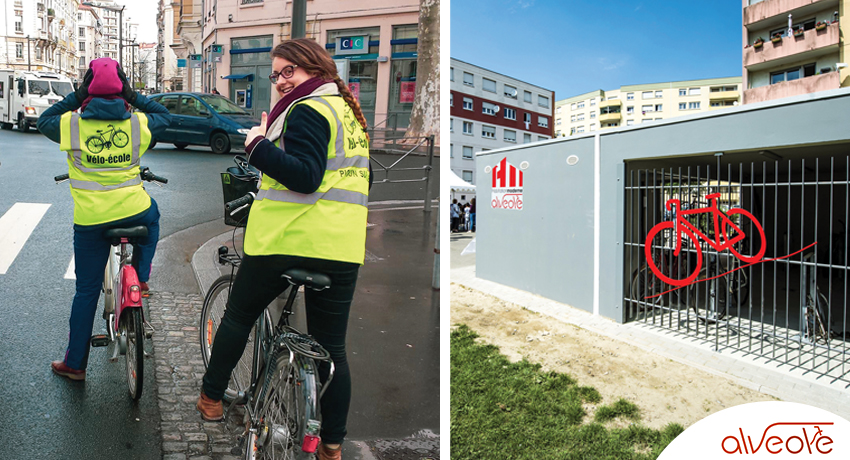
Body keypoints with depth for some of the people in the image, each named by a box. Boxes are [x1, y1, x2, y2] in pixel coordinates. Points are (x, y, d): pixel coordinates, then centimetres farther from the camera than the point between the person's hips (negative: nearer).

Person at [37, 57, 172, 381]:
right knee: (152, 216, 38)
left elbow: (43, 121, 18)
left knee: (87, 290, 11)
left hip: (90, 220, 0)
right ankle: (141, 278, 30)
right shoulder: (138, 123, -3)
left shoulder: (71, 124, -4)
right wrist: (134, 97, 12)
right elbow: (165, 117, 17)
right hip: (135, 212, 0)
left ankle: (75, 363, 22)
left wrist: (75, 97, 12)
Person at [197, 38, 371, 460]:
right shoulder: (349, 110, 16)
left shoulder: (307, 110, -9)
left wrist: (258, 145, -12)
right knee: (332, 346, 10)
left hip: (287, 237, -6)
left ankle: (211, 400, 34)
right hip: (342, 245, 7)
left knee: (238, 316, 18)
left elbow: (304, 177, -21)